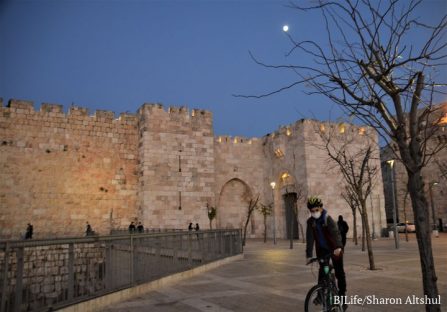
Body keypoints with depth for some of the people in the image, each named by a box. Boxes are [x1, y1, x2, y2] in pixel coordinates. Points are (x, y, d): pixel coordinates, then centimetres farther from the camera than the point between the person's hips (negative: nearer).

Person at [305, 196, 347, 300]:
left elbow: (335, 232, -34)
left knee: (339, 271, 2)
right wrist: (309, 255, -17)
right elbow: (310, 238, -12)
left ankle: (342, 292, 19)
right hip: (322, 249, 3)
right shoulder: (310, 221, -10)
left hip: (335, 249, -3)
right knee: (322, 272, 0)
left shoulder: (327, 219, -21)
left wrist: (338, 247, -50)